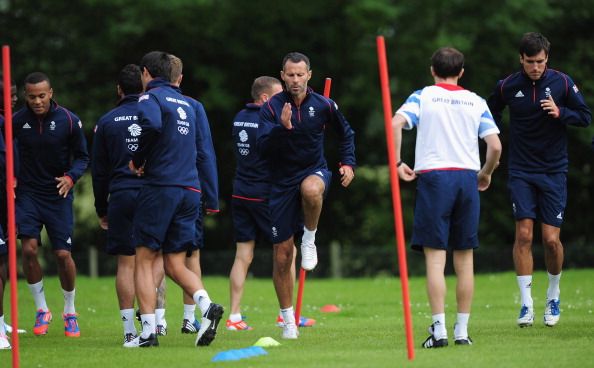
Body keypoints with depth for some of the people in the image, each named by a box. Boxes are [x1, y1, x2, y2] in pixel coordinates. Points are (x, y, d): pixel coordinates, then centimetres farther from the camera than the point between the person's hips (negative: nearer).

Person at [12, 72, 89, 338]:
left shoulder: (68, 120, -8)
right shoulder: (17, 121, -5)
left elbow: (82, 156, 1)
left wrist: (71, 177, -17)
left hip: (58, 195, -1)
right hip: (28, 194, 1)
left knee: (63, 254, -3)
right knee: (28, 249, -14)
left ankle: (70, 311, 19)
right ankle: (41, 311, 3)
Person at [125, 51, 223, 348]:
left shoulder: (150, 97, -2)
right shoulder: (185, 104, 21)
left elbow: (152, 125, -25)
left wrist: (138, 160, -10)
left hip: (160, 187, -6)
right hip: (189, 190, 6)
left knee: (144, 260, 2)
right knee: (175, 264, 10)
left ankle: (148, 331, -5)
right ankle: (206, 306, -16)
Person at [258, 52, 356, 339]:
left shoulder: (323, 105, -2)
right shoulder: (271, 108, -6)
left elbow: (346, 133, 16)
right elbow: (263, 147, -18)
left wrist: (348, 163, 4)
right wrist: (283, 127, -34)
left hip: (314, 171, 0)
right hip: (283, 181, 0)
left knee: (310, 189, -41)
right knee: (282, 256, 0)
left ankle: (309, 240, -13)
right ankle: (288, 319, 15)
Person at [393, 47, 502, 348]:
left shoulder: (423, 96, 5)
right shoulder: (476, 102, 11)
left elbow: (396, 123, -12)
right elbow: (495, 146, 2)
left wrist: (397, 162, -3)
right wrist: (486, 173, 20)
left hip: (433, 176, -2)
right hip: (467, 177, 2)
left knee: (435, 256, -4)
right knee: (464, 259, 7)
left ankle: (439, 329, -12)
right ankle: (462, 330, 8)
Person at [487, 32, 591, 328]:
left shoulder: (562, 83, -5)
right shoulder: (507, 87, -2)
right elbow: (491, 113, 16)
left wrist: (560, 113, -17)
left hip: (554, 171, 0)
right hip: (521, 171, 0)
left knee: (551, 239, -4)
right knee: (524, 234, -11)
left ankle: (553, 297, 20)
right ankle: (526, 305, -8)